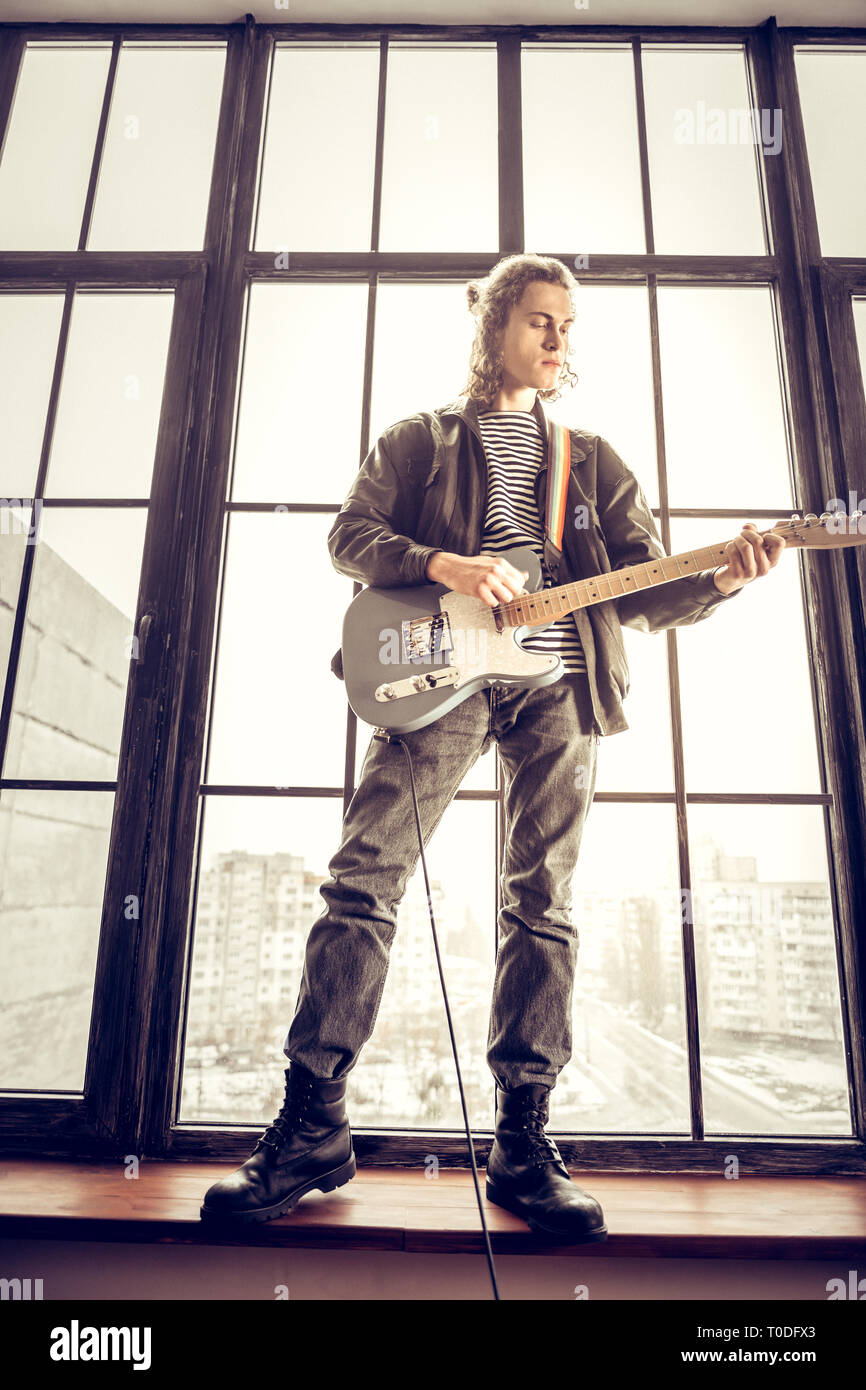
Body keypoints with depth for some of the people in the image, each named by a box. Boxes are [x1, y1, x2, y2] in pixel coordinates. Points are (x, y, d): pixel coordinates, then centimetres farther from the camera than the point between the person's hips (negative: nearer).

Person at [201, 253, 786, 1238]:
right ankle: (312, 1124, 0)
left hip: (559, 684, 2)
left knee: (542, 902, -1)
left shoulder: (592, 460, 23)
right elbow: (350, 535, 5)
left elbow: (645, 594, 14)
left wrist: (722, 579, -6)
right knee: (366, 877, -11)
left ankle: (522, 1146, 9)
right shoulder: (421, 439, 18)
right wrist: (442, 566, -12)